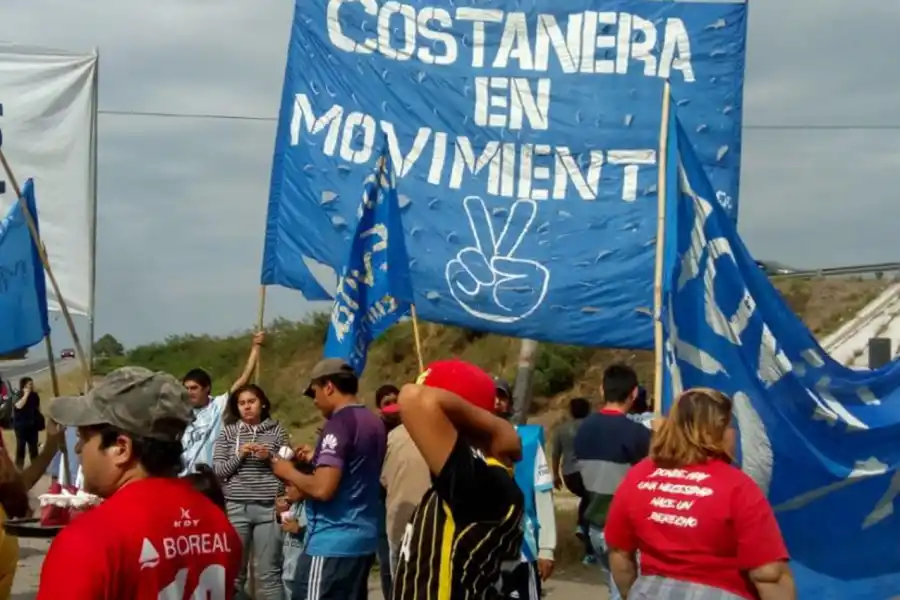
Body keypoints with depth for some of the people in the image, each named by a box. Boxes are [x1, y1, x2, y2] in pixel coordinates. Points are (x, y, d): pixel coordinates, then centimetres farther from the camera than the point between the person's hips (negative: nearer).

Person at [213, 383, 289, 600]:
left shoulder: (277, 431, 7)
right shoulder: (228, 433, 8)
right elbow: (217, 470, 3)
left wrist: (270, 457, -10)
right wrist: (239, 456, -10)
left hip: (269, 508, -1)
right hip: (236, 508, 1)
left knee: (269, 572, 1)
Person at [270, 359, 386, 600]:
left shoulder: (340, 423, -16)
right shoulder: (374, 422, 10)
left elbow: (323, 488, -22)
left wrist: (289, 472, -6)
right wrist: (316, 460, 19)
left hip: (333, 542, -9)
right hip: (363, 539, 9)